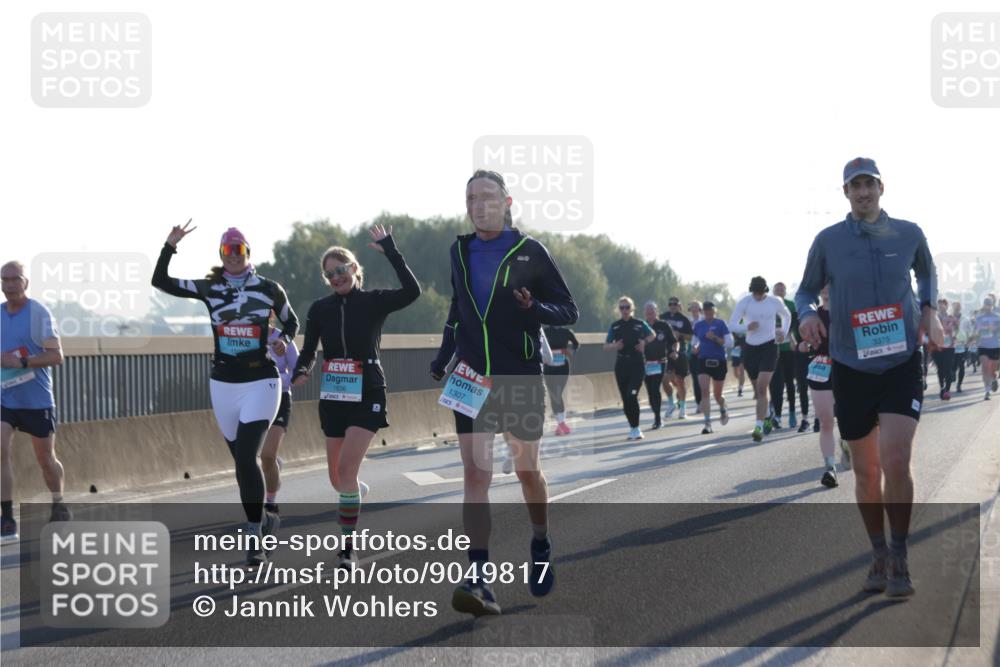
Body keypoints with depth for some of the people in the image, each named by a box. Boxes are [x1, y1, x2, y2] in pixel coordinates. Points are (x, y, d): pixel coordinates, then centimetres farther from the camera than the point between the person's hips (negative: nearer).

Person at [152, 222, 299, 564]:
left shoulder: (270, 289, 0)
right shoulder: (209, 288, 3)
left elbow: (291, 322, 13)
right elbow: (160, 282, 1)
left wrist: (283, 340, -8)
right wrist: (170, 246, -11)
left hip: (260, 382, -3)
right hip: (223, 384, 3)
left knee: (246, 458, -17)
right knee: (242, 461, 10)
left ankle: (254, 535, -12)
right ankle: (262, 519, 31)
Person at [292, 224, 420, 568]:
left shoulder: (373, 302, -5)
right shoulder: (320, 309, 4)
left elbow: (411, 291, -22)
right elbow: (308, 351, 7)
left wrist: (390, 251, -23)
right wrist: (302, 371, -15)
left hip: (367, 395, -4)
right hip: (333, 396, 4)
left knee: (346, 469, -17)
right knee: (336, 475, 10)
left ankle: (348, 548, -11)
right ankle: (356, 493, 48)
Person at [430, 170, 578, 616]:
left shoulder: (530, 252, -4)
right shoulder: (460, 252, 9)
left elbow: (569, 311, -2)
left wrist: (534, 308, -21)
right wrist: (443, 356, 16)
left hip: (520, 378, -2)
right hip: (471, 379, 2)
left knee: (527, 469, 12)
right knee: (475, 475, -9)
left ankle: (541, 545, 39)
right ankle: (479, 580, -16)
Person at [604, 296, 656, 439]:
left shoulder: (639, 324, 1)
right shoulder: (615, 326, 5)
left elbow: (652, 335, 18)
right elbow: (605, 345, 8)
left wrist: (644, 342, -1)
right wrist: (614, 345, -13)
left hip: (637, 364, -3)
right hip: (621, 364, 3)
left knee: (632, 395, -17)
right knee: (625, 399, 5)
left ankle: (635, 428, -10)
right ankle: (633, 428, 19)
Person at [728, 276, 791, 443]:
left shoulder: (775, 302, -1)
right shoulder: (744, 302, -5)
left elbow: (787, 316, 21)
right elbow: (732, 325, -7)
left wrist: (784, 332, 5)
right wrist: (746, 327, -26)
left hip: (769, 347, -2)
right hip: (751, 348, 2)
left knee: (762, 388, -16)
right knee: (757, 389, 13)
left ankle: (758, 427, -18)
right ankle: (767, 415, 41)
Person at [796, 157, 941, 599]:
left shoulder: (908, 234, 1)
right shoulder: (828, 241, -2)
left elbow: (926, 272, 22)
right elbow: (806, 290, 11)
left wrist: (929, 308, 4)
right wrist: (807, 314, -11)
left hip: (902, 366, -1)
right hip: (851, 368, 1)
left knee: (895, 461, -18)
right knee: (866, 472, 8)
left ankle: (900, 560, -4)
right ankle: (879, 557, 26)